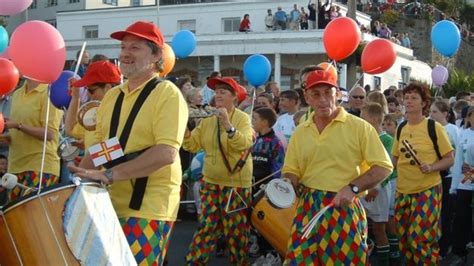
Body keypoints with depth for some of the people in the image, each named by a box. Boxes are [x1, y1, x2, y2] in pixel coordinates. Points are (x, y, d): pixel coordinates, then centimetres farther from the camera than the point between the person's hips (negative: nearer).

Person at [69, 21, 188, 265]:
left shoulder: (167, 94, -10)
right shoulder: (112, 95, 12)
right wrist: (78, 177, 0)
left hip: (148, 208, -6)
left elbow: (166, 153, -22)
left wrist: (109, 174, -28)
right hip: (110, 203, 7)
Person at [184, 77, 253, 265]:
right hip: (210, 182, 4)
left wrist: (228, 126, -36)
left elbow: (244, 144, -24)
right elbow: (192, 145, 2)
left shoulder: (242, 118, -8)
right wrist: (184, 128, -15)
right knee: (207, 224, 7)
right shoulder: (207, 121, 8)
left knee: (235, 227, 5)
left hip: (236, 183, -4)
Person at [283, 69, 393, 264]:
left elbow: (384, 167, -5)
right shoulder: (300, 132, 10)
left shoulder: (359, 127, -3)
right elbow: (291, 171, 14)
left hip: (344, 209, -3)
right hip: (308, 209, 4)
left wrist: (353, 188, -15)